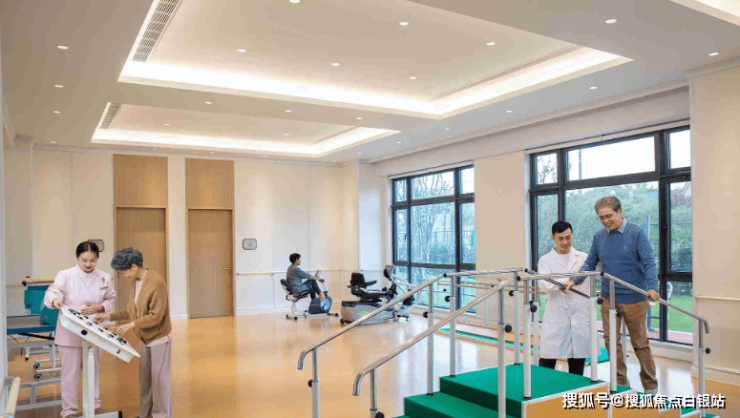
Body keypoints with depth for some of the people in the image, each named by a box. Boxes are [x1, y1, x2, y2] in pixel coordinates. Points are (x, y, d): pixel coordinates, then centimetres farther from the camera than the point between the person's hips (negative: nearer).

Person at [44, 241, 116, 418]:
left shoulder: (104, 278, 3)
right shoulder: (65, 275, -7)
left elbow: (111, 300, 10)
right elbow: (53, 291, -22)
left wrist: (99, 307, -10)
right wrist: (55, 300, -45)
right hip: (70, 332, -3)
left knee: (93, 370, 16)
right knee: (70, 372, 3)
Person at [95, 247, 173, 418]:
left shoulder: (156, 282, -23)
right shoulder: (133, 282, 3)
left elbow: (156, 316, -24)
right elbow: (130, 310, 11)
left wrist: (132, 325, -26)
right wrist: (109, 317, 2)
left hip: (159, 338, -8)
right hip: (144, 339, 8)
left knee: (159, 379, 2)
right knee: (144, 378, 16)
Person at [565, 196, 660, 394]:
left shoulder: (636, 233, -9)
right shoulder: (599, 236, 4)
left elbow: (648, 262, -15)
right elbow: (590, 263, 11)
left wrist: (652, 287, -30)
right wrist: (574, 280, -2)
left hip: (634, 298, -4)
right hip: (609, 297, 4)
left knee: (640, 342, 8)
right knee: (611, 340, 5)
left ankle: (650, 386, 24)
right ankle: (621, 382, 20)